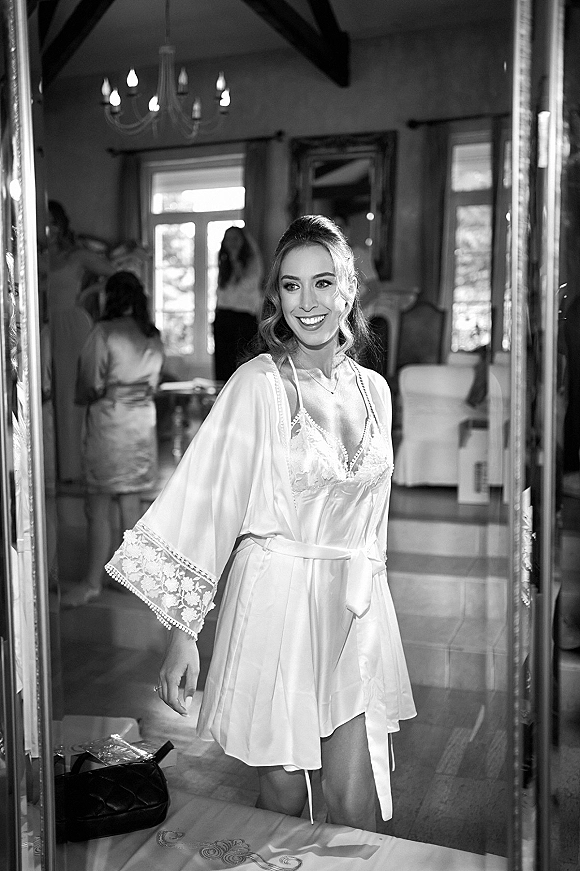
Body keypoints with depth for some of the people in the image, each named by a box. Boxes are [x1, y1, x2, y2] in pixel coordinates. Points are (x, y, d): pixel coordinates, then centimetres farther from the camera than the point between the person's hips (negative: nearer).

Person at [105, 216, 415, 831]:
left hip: (357, 608, 4)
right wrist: (182, 630, -15)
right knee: (284, 793, 10)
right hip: (275, 598, -4)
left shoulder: (374, 390, 7)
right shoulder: (258, 384, -9)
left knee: (355, 803, 5)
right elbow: (206, 502, -12)